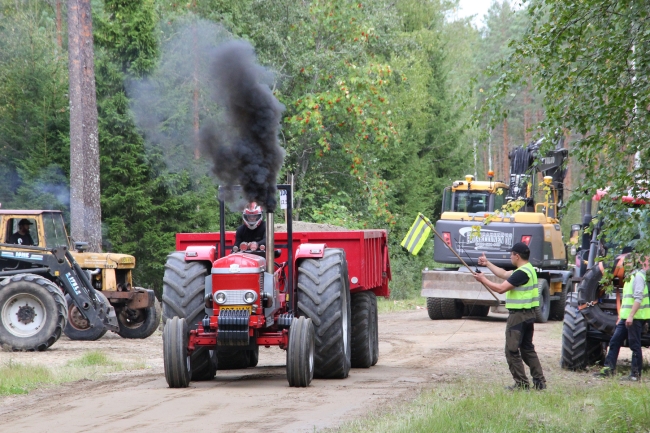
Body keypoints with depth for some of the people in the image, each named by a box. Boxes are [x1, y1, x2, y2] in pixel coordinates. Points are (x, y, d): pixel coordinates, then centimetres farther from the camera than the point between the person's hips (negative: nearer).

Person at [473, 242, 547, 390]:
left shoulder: (521, 273, -20)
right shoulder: (528, 269, 12)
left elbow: (501, 288, -20)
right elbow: (504, 274, 22)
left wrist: (483, 280, -8)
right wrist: (487, 263, 27)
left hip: (518, 315, -10)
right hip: (528, 314, 10)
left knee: (512, 350, -3)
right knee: (527, 348, 16)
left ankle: (521, 383, -3)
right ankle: (539, 382, 14)